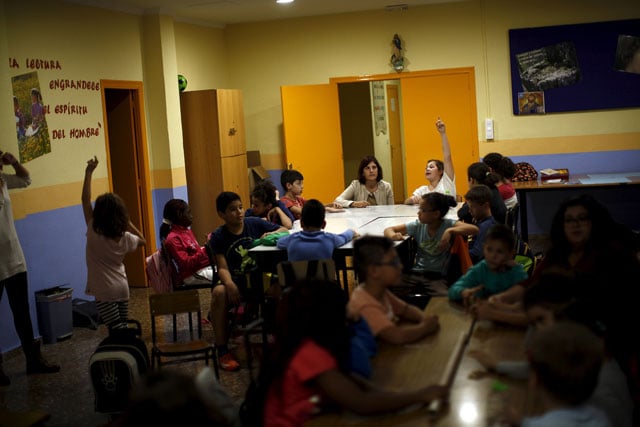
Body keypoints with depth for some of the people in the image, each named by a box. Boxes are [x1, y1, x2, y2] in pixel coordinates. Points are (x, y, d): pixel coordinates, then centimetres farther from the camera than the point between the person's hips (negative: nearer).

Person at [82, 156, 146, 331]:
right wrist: (129, 224, 12)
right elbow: (142, 241, 22)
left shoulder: (94, 232, -11)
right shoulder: (124, 237, -1)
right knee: (123, 330, 13)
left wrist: (89, 173, -6)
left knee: (117, 332, -8)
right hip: (122, 288, 5)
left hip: (104, 291, -5)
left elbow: (85, 200, -8)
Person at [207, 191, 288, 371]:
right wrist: (229, 284, -28)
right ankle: (222, 350, -21)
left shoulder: (255, 224, 4)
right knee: (219, 292, -34)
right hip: (235, 281, -1)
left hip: (260, 279, 1)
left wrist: (273, 234, -15)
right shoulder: (218, 237, 1)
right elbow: (223, 267, -6)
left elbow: (285, 230, 8)